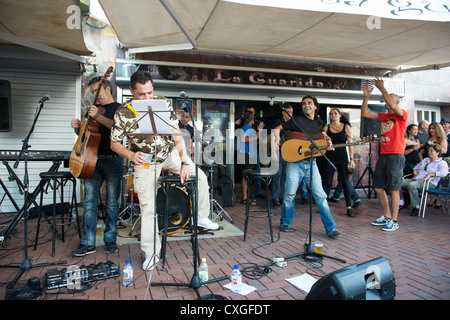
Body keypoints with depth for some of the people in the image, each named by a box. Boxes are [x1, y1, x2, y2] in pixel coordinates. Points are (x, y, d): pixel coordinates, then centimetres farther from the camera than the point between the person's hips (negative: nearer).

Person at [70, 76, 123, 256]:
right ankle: (88, 243, 8)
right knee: (89, 201, 2)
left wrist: (98, 117, -28)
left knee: (112, 202, 2)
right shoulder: (93, 109, 21)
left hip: (112, 161, -5)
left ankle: (110, 240, 13)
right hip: (92, 160, 5)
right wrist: (78, 128, 2)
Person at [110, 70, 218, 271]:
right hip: (144, 161, -2)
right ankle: (151, 254, 12)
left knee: (200, 176, -9)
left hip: (168, 153, 2)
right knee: (147, 207, -4)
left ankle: (201, 217, 14)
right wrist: (131, 155, -25)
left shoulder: (163, 103, -12)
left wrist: (185, 162, -21)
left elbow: (177, 135, -13)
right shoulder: (123, 113, -15)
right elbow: (114, 143, -5)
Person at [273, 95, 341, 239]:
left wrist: (328, 142, 4)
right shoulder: (296, 120, 2)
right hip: (295, 162, -3)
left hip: (311, 163, 3)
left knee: (320, 195, -2)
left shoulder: (318, 124, 14)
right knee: (289, 194, 0)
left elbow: (323, 136, 26)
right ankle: (285, 223, 22)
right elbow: (277, 128, 4)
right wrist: (277, 137, -17)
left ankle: (331, 228, 5)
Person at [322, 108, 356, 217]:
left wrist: (351, 159, -5)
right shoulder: (326, 128, 6)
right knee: (327, 182, 2)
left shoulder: (346, 127, 4)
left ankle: (349, 207, 6)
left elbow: (350, 144, 1)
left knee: (345, 181, -1)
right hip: (329, 158, 1)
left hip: (342, 158, -1)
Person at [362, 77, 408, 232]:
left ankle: (394, 221, 6)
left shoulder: (402, 115, -2)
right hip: (383, 156, 7)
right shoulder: (383, 116, 16)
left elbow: (393, 106, -23)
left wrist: (382, 89, -19)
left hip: (395, 156, -7)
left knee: (394, 189, -3)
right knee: (378, 188, 10)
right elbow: (364, 113, 12)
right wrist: (366, 96, 2)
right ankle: (386, 216, 24)